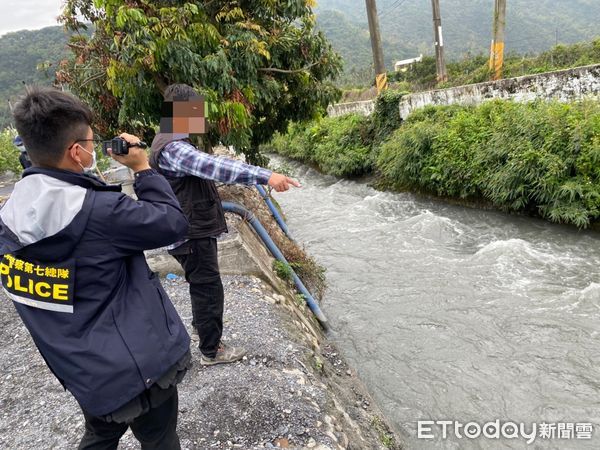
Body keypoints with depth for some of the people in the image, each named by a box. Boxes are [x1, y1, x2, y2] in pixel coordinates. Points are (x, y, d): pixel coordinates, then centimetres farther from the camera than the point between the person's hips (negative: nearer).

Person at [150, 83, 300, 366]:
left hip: (196, 229, 11)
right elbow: (215, 168, -40)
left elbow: (205, 168, 26)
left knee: (202, 284, 26)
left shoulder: (172, 142, 11)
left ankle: (201, 324, 48)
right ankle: (211, 351, 18)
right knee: (209, 289, 2)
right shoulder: (173, 149, -25)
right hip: (192, 235, -11)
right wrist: (266, 176, -47)